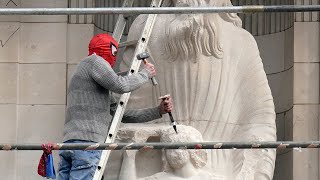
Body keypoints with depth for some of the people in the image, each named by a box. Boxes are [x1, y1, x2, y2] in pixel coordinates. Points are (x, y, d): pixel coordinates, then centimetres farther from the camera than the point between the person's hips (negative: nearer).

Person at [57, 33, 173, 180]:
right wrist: (145, 74, 9)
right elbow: (120, 85, -8)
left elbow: (124, 115, 30)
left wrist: (158, 111, 27)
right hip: (87, 141, -10)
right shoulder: (94, 61, 5)